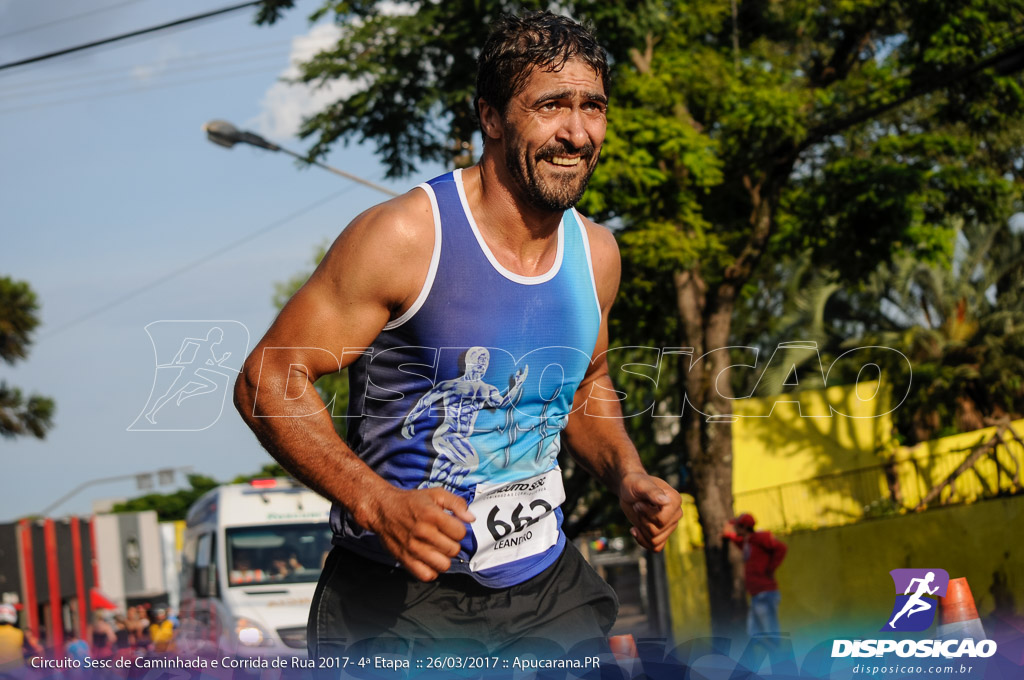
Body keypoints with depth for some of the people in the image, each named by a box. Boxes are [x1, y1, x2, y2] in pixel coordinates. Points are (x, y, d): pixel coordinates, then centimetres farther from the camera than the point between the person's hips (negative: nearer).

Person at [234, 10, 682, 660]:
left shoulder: (596, 253, 5)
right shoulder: (405, 236, -16)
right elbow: (268, 380, -15)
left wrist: (628, 476, 4)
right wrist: (377, 503, -27)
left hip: (545, 588, 5)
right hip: (399, 602, -5)